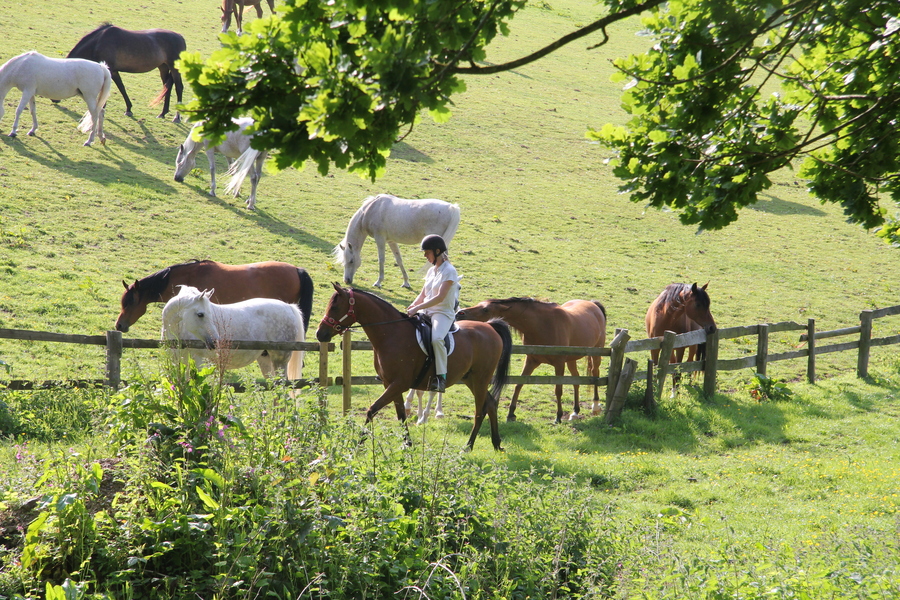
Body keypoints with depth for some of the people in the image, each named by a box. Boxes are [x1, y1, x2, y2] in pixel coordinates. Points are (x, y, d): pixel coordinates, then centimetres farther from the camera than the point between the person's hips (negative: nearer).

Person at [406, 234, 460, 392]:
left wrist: (418, 308, -23)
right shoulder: (432, 271, 15)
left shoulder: (449, 271, -11)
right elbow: (423, 295, 19)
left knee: (436, 339, -36)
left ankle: (441, 376, -27)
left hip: (443, 313, -9)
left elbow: (440, 297, -19)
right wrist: (412, 307, -1)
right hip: (427, 312, 9)